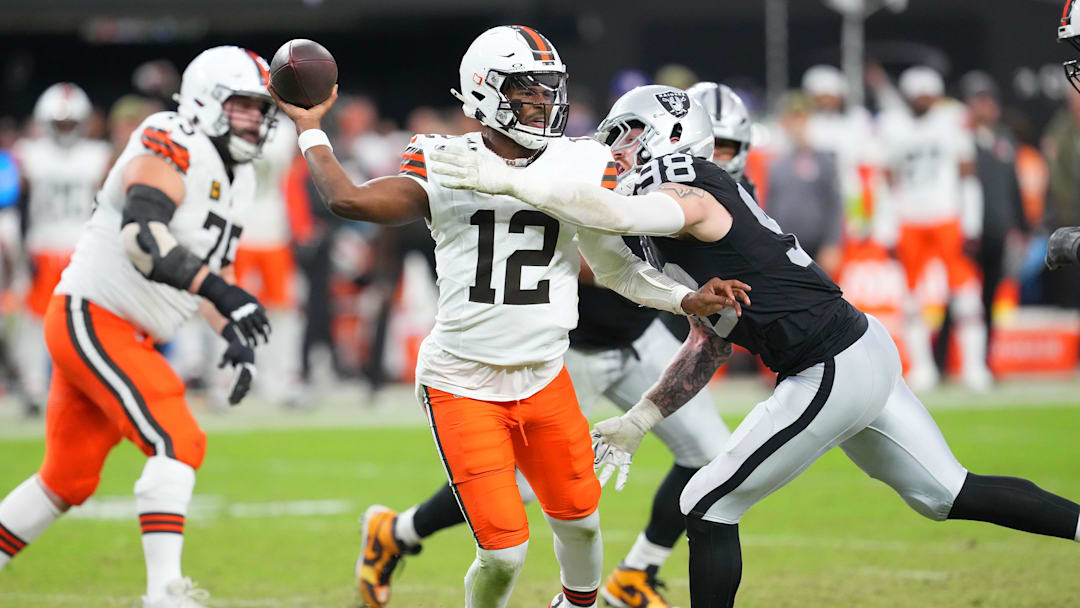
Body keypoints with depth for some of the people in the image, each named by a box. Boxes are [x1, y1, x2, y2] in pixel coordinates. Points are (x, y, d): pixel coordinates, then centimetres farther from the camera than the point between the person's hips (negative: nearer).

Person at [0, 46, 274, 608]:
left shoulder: (236, 179, 15)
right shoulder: (171, 149, -16)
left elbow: (204, 264, 24)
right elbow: (143, 235, -32)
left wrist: (232, 333, 10)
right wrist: (218, 288, -40)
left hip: (131, 338, 10)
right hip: (91, 317, -10)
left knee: (69, 478, 13)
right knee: (177, 441, -19)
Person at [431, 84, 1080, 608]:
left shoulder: (689, 201, -12)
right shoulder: (694, 217, 17)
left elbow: (612, 211, -35)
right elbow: (709, 346, 20)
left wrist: (503, 179, -36)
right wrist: (638, 422, 18)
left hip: (831, 375, -10)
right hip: (867, 351, 10)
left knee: (707, 508, -1)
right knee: (949, 495, 18)